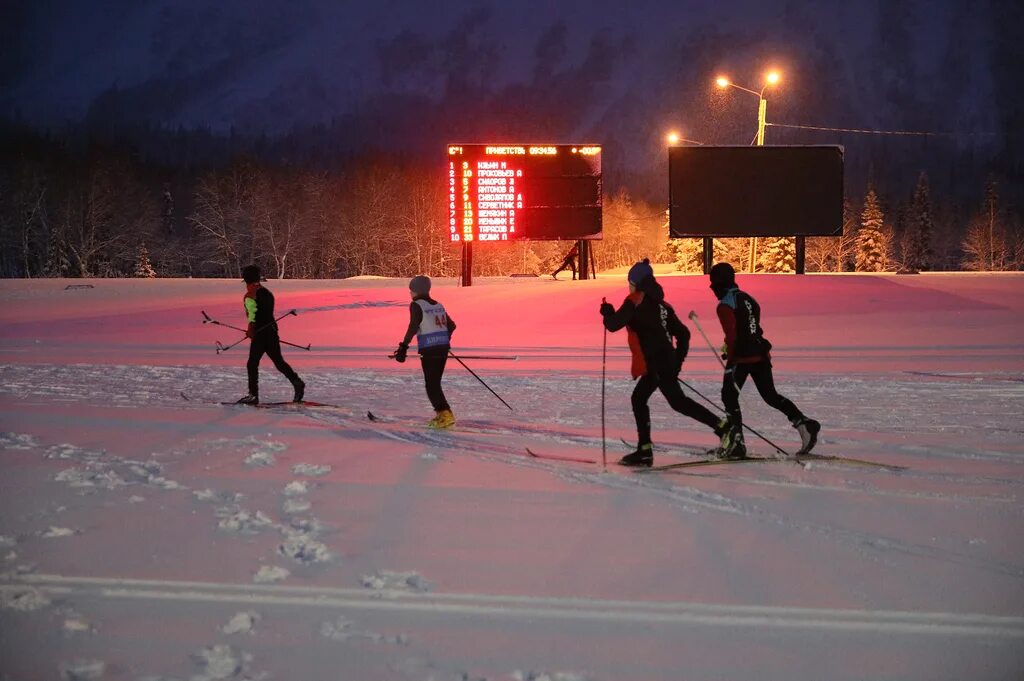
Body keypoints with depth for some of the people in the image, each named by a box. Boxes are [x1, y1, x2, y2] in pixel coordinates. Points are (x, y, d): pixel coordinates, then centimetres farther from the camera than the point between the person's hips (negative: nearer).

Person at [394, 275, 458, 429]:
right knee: (435, 382, 17)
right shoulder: (438, 305, 14)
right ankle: (443, 414, 17)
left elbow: (413, 327, -18)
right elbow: (451, 326, 19)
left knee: (432, 384, -2)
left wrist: (404, 346, -20)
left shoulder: (416, 305, -6)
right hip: (443, 348, 7)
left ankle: (445, 414, -12)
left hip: (429, 350, -7)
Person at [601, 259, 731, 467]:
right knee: (638, 399, 16)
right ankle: (644, 450, 15)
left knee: (678, 402, -8)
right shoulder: (660, 303, 17)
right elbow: (683, 333, 18)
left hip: (655, 364, -9)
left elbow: (613, 324, -13)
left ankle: (722, 427, -13)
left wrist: (607, 311, 9)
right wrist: (677, 362, 22)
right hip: (667, 362, 9)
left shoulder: (635, 302, -7)